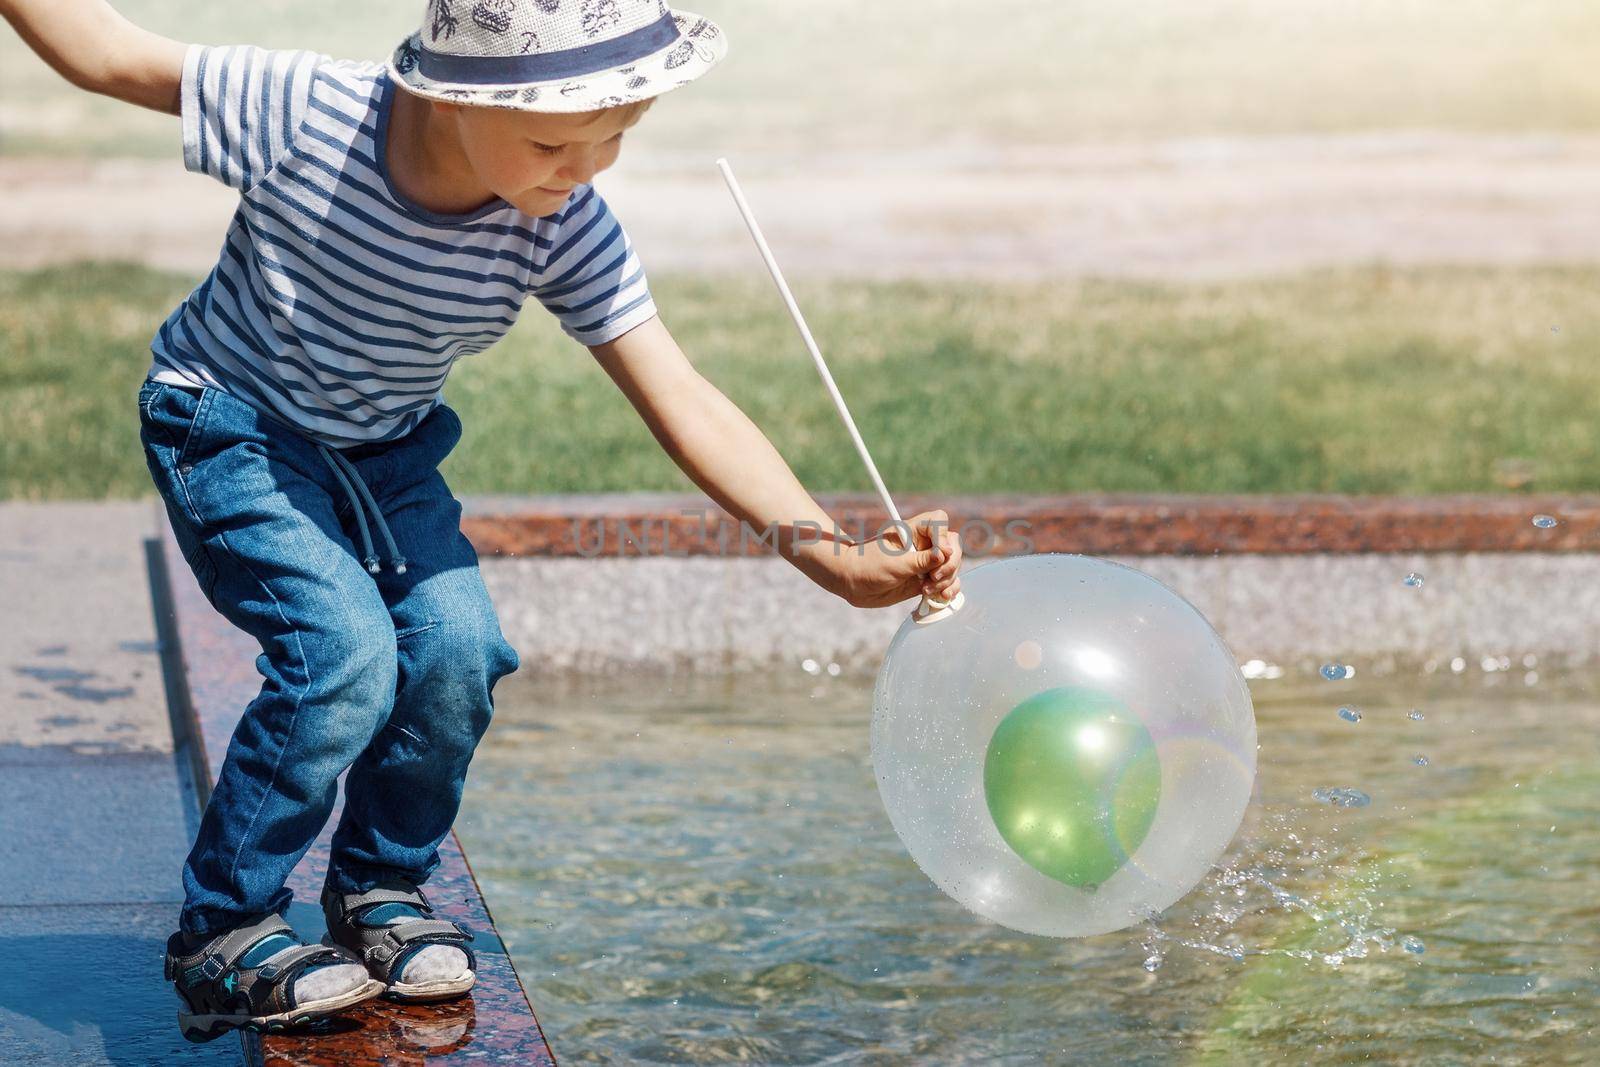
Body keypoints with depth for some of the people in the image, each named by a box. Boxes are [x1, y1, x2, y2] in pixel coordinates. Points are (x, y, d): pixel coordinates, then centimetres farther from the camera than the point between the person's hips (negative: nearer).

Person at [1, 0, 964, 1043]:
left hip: (388, 455, 4)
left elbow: (685, 403, -25)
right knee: (345, 652, -23)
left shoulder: (568, 233, -21)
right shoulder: (302, 115, -30)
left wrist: (825, 548, -36)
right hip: (232, 433, -4)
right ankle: (222, 936, -5)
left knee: (458, 651, -15)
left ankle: (382, 890, 12)